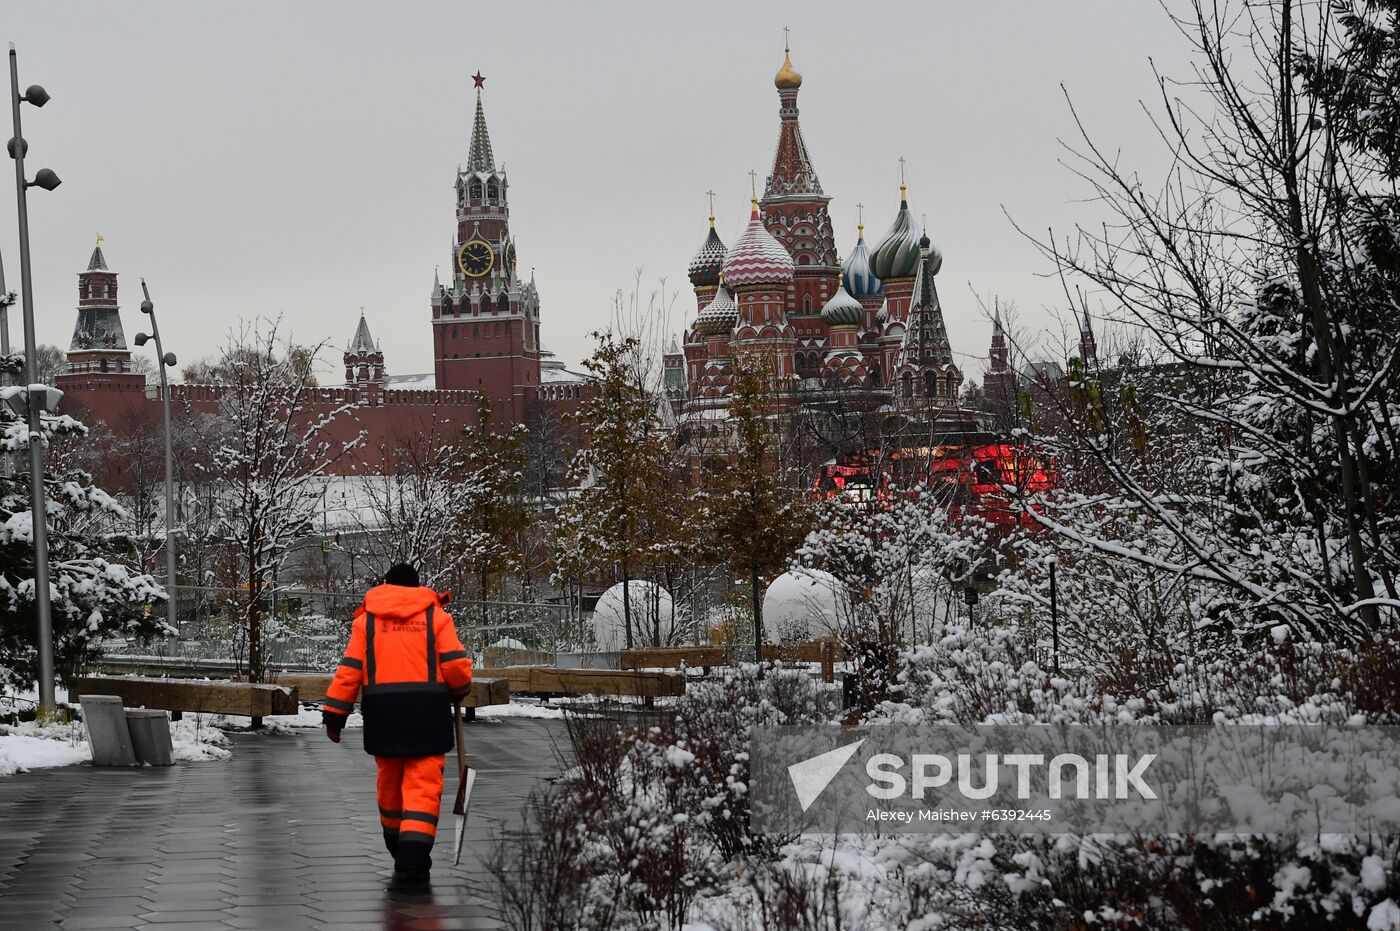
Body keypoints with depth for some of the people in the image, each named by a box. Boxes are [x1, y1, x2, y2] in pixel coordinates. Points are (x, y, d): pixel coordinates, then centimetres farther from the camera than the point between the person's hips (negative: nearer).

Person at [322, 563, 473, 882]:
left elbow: (349, 670, 1)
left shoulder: (366, 619, 10)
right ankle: (413, 858, -16)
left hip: (382, 711, 2)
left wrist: (334, 714, 1)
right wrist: (458, 689, 18)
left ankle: (400, 853, 28)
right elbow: (457, 666, -3)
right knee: (422, 786, -3)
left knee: (390, 782, 17)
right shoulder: (436, 616, 6)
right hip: (426, 711, -2)